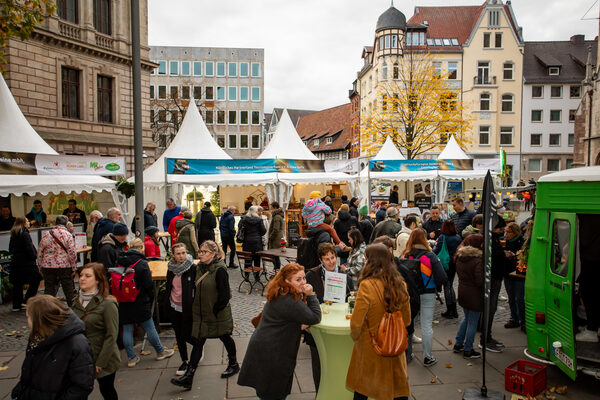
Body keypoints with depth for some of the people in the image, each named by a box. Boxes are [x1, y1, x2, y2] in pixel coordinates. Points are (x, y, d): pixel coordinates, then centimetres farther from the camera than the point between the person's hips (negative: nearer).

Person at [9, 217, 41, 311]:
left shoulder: (13, 234, 10)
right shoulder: (24, 234, -14)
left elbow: (10, 249, 16)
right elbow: (30, 249, -17)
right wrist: (35, 255, -3)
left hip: (15, 262, 8)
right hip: (26, 263, -8)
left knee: (17, 284, 12)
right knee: (35, 281, 3)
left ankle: (16, 305, 17)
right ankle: (27, 301, 1)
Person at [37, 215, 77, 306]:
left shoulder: (46, 235, 3)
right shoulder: (68, 235, -7)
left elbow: (39, 252, 6)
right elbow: (72, 253, -12)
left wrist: (40, 266, 15)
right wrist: (74, 267, -5)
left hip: (47, 266, 2)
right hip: (64, 267, -2)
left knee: (49, 289, 9)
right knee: (69, 290, 8)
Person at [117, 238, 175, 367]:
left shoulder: (119, 262, -1)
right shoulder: (142, 264, -15)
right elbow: (149, 285, -13)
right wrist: (151, 298, 4)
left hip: (123, 303, 4)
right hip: (139, 303, -4)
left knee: (127, 330, 11)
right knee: (149, 328, 10)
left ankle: (131, 358, 19)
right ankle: (160, 351, 25)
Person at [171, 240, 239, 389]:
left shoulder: (220, 270, -22)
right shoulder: (200, 268, 2)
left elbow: (224, 295, -21)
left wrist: (215, 311, -15)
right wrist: (196, 308, 10)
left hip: (218, 314, -6)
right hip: (201, 314, 6)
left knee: (225, 338, 15)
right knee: (198, 342, 6)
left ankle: (234, 364, 38)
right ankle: (188, 377, 10)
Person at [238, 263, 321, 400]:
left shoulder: (282, 294, 4)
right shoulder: (289, 302, -28)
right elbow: (315, 318, -21)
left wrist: (302, 323, -8)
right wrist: (311, 295, -19)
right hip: (270, 354, -9)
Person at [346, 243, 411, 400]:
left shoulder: (367, 286, -22)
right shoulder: (400, 284, -5)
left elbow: (356, 323, -18)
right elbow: (407, 320, 7)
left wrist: (356, 337, 1)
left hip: (370, 348, -4)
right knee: (399, 387, 18)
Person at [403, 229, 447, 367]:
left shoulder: (405, 257, -6)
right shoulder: (430, 256, -11)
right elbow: (442, 278, -13)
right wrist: (435, 286, 6)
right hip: (427, 295, -2)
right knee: (427, 325, 6)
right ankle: (427, 357, 14)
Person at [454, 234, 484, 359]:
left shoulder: (460, 257, 2)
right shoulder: (478, 260, -21)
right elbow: (480, 281, -20)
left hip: (462, 291, 8)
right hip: (474, 294, -7)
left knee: (466, 318, 23)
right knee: (473, 322, 6)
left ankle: (458, 344, 29)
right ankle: (468, 350, 16)